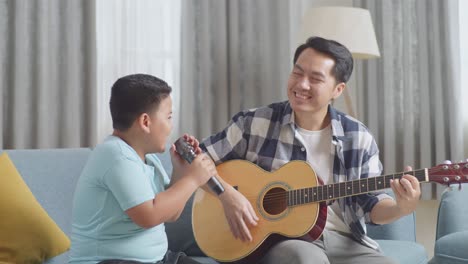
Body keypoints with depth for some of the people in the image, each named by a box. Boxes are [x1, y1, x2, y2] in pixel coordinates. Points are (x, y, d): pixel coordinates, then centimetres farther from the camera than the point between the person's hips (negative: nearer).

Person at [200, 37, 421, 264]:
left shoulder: (359, 139, 4)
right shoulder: (254, 124, -1)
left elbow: (371, 203, 6)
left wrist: (402, 208, -15)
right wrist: (226, 193, -14)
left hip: (342, 239, 4)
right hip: (274, 239, -3)